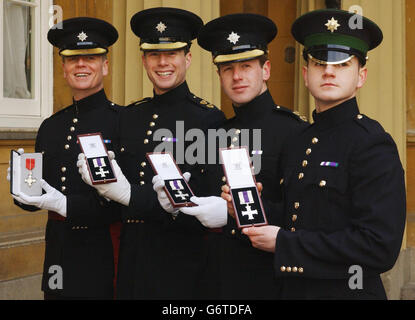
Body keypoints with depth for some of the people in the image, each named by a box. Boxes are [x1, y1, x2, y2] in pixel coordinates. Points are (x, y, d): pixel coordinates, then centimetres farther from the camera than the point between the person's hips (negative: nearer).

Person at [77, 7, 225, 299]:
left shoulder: (209, 119, -8)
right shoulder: (130, 116, 10)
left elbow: (204, 203, -16)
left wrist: (131, 195, -24)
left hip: (180, 264, -5)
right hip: (131, 263, 5)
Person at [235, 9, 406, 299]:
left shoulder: (373, 144, -14)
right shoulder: (300, 143, 8)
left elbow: (381, 248, -23)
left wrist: (283, 243, -19)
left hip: (348, 291, -7)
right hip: (294, 291, 7)